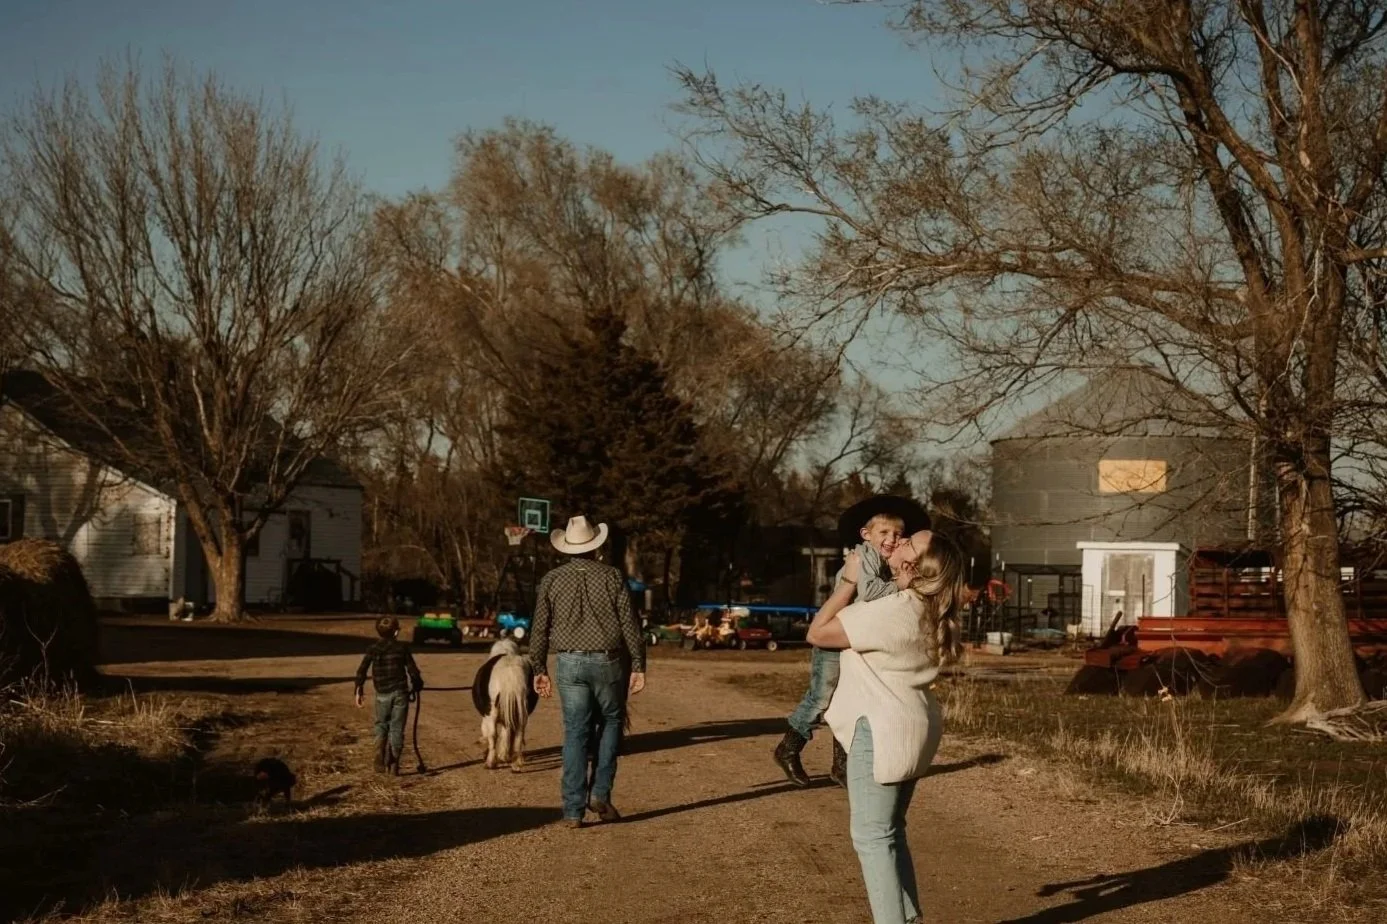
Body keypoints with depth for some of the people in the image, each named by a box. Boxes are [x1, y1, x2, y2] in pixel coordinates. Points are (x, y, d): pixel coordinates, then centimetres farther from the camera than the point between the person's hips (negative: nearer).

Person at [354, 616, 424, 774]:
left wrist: (358, 691, 0)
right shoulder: (402, 648, 0)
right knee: (397, 728, 7)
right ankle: (394, 763, 6)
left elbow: (361, 671, -5)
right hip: (400, 692, -1)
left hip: (383, 694, 1)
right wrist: (416, 685, 16)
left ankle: (380, 754, -8)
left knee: (381, 725, 17)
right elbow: (413, 671, -1)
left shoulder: (373, 649, 2)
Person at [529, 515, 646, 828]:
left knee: (575, 734, 6)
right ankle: (600, 793, 7)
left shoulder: (551, 580, 2)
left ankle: (574, 809, 3)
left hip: (569, 664, 1)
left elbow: (540, 629, 3)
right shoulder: (612, 577, -2)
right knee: (610, 725, 17)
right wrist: (638, 666, -1)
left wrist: (539, 669, 11)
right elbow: (630, 625, -5)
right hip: (607, 662, -1)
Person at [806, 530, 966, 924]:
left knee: (872, 837, -3)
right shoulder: (928, 611, 7)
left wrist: (849, 581, -9)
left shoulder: (890, 611, -23)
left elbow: (818, 632, -15)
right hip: (906, 729, 10)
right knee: (889, 831, 19)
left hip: (882, 731, -10)